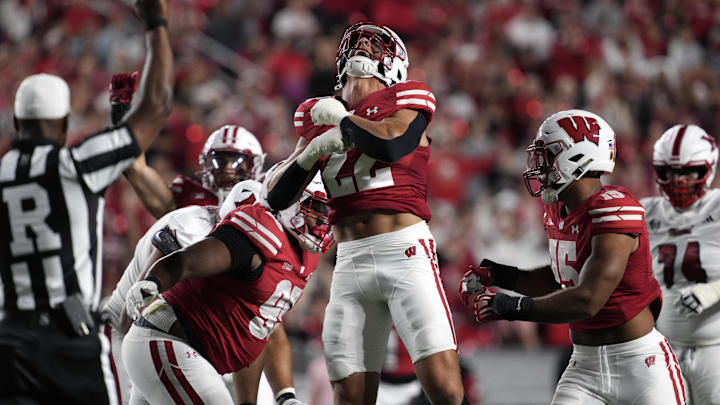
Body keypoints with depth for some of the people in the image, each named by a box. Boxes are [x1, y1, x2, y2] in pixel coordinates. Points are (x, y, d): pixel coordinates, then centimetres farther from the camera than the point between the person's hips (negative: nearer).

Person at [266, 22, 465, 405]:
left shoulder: (403, 99, 5)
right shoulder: (321, 116, 17)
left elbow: (391, 144, -17)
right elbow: (277, 197, 14)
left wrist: (339, 117, -1)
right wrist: (313, 149, -2)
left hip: (405, 253, -4)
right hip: (350, 262, 4)